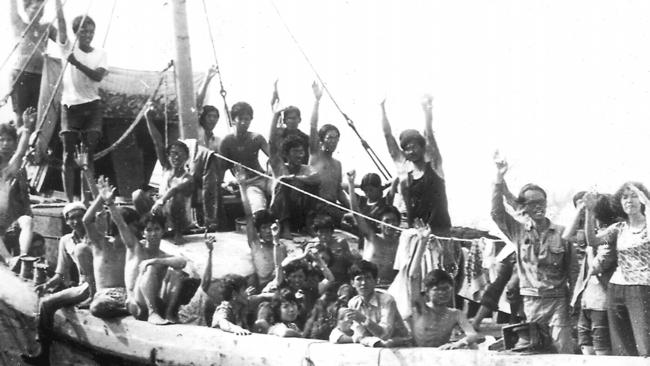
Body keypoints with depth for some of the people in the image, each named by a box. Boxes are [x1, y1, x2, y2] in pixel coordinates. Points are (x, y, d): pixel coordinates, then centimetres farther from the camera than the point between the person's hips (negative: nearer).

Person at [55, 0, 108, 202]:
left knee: (89, 153, -3)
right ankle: (69, 200, -2)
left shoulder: (100, 53, 5)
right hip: (70, 105, -1)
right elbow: (61, 24, -9)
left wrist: (77, 63, -22)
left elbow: (98, 76, -11)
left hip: (92, 105, 1)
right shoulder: (69, 48, 4)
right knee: (69, 155, -2)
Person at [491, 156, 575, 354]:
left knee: (562, 349, -10)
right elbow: (497, 212, -7)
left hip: (558, 299, -1)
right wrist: (499, 178, -14)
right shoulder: (519, 231, 6)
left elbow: (572, 267, 5)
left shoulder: (561, 232, 3)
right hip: (531, 300, 2)